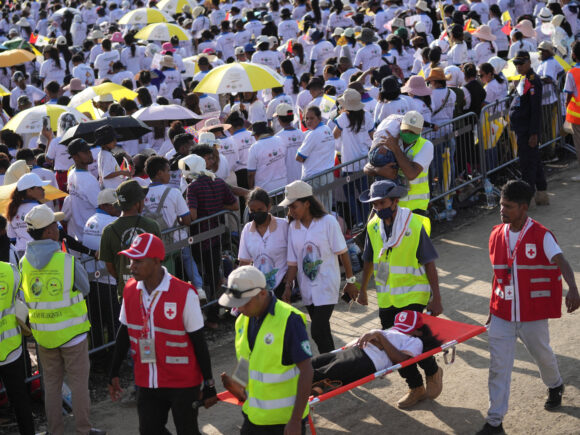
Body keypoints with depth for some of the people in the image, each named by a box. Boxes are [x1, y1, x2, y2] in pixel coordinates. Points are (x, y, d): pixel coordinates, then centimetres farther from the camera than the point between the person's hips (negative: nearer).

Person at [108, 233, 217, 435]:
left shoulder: (184, 294, -17)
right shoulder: (130, 291, -2)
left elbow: (199, 342, -11)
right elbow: (124, 334, 11)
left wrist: (209, 385, -8)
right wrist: (114, 373, 13)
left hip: (182, 383, -4)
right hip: (146, 383, 5)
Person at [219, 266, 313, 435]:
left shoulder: (289, 320, -19)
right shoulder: (242, 321, 4)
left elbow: (306, 371, -18)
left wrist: (296, 420, -20)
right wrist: (236, 384, -5)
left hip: (285, 419, -6)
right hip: (254, 415, 7)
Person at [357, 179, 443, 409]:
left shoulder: (414, 225, -14)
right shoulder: (373, 226, 1)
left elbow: (429, 263, -11)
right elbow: (369, 261, 15)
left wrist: (436, 299, -12)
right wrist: (363, 290, 20)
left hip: (412, 295, -5)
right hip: (386, 298, 5)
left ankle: (433, 372, 18)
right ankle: (416, 388, 24)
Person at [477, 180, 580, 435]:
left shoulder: (541, 236, -12)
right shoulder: (497, 236, 3)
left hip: (532, 314, -3)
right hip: (502, 314, 3)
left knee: (541, 354, 19)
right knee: (498, 366, -2)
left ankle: (555, 387, 52)